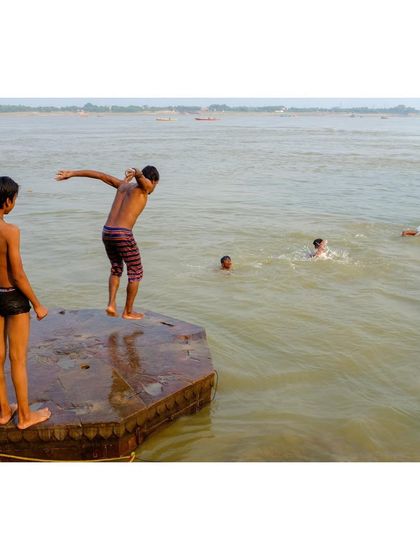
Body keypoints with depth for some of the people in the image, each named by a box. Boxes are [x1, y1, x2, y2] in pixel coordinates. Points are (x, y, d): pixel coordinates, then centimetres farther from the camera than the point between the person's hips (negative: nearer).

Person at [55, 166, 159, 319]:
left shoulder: (123, 185, 23)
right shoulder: (144, 186, 4)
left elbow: (99, 175, 24)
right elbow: (140, 174, -22)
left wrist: (71, 173, 28)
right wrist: (134, 172, -47)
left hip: (106, 233, 7)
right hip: (123, 236, -7)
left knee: (116, 269, 27)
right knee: (136, 272, 12)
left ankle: (111, 304, 11)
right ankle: (128, 311, 19)